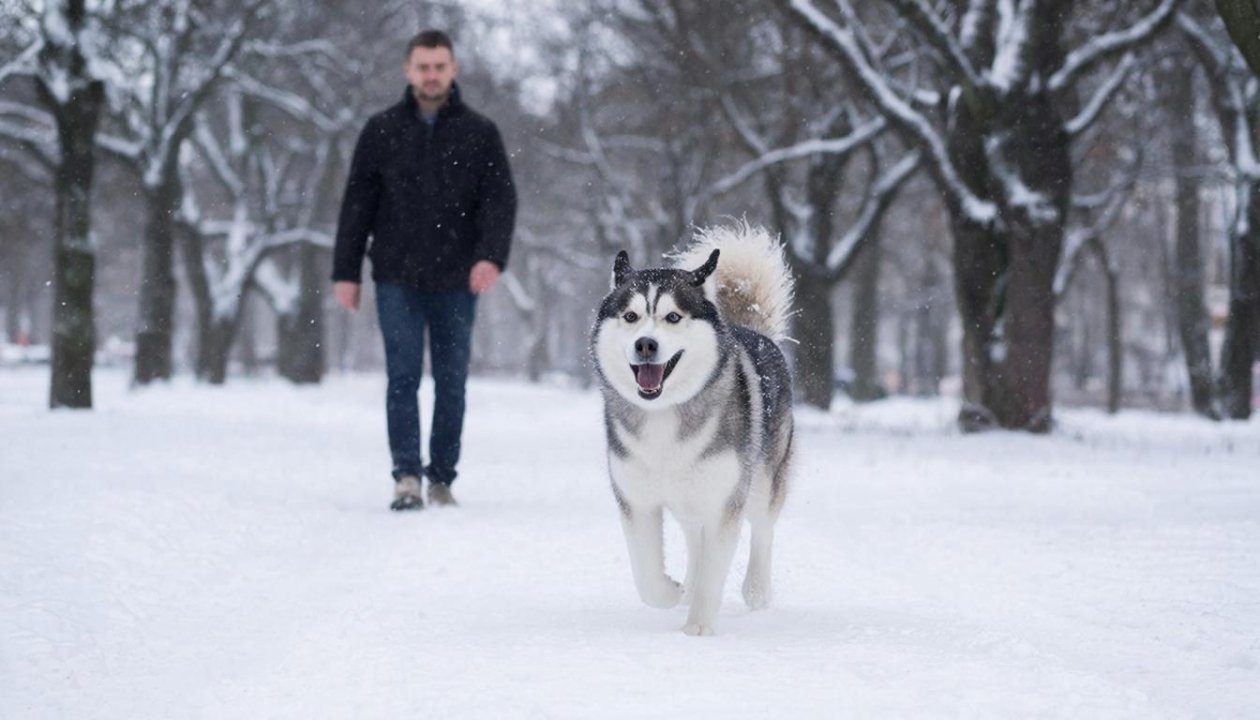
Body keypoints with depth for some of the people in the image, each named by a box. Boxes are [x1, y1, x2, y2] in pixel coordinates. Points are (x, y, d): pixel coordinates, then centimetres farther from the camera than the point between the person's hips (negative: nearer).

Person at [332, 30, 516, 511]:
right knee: (403, 376, -8)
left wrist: (492, 256, -18)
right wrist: (345, 271, 2)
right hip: (397, 279, -1)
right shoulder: (382, 131, 6)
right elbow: (357, 205, 7)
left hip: (456, 282, 1)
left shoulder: (479, 133, 5)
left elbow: (500, 199, -2)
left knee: (451, 382, 5)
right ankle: (407, 476, -11)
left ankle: (442, 477, 14)